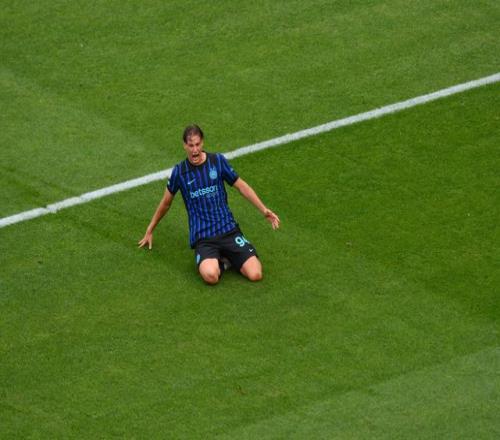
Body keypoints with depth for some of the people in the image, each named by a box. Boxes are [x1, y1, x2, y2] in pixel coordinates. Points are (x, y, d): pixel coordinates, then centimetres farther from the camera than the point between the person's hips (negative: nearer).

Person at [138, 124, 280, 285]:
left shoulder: (218, 161, 2)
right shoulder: (179, 171, 2)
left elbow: (242, 186, 12)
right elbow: (166, 203, 17)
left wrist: (264, 210, 3)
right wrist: (149, 231, 26)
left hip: (228, 229, 1)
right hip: (202, 236, -1)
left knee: (255, 274, -18)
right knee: (210, 275, -33)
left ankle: (228, 257, 11)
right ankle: (222, 261, 2)